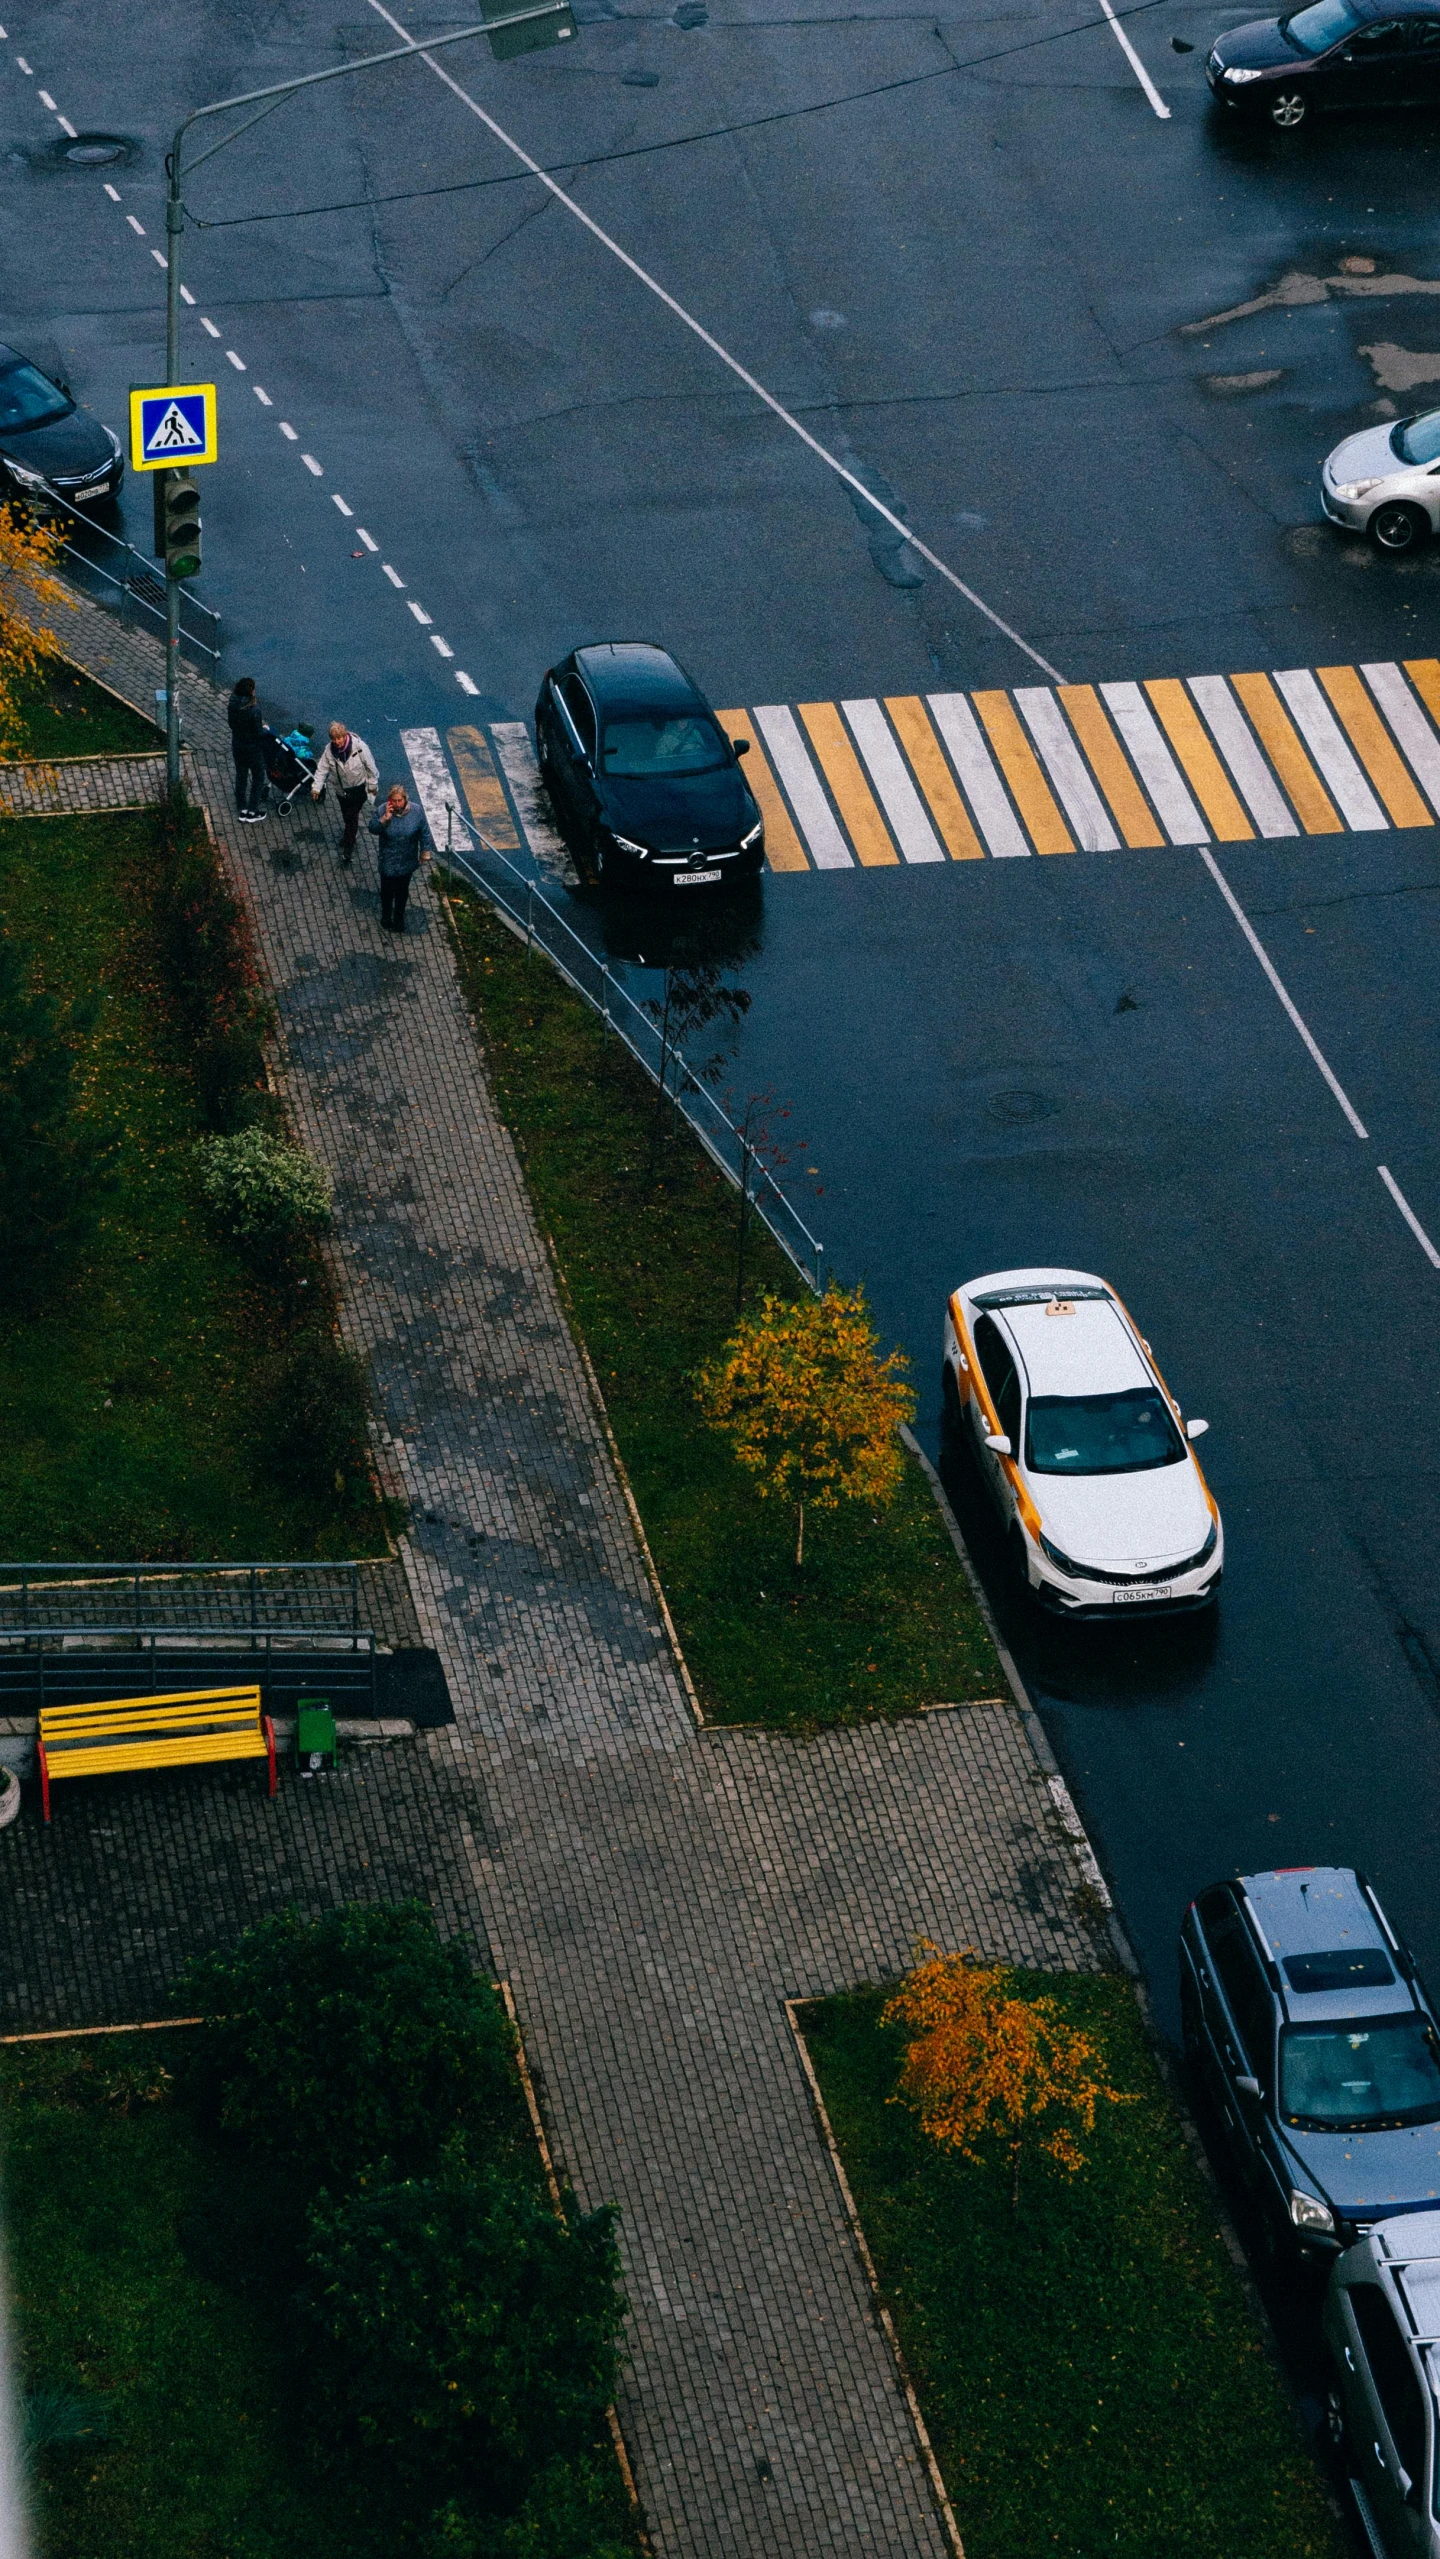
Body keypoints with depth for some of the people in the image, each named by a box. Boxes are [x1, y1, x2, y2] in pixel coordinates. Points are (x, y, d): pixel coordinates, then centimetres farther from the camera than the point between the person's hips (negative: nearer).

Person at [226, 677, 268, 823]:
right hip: (253, 749, -6)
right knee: (258, 778, 13)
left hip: (237, 746, 6)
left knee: (241, 776, 20)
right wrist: (264, 729, 0)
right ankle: (252, 812, 17)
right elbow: (259, 733, -23)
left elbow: (232, 724, 5)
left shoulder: (232, 705, -9)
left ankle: (242, 810, 31)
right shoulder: (253, 709, -28)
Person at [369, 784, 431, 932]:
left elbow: (423, 833, -4)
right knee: (387, 891, 15)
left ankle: (399, 918, 41)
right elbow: (372, 829, -16)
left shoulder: (415, 812, -16)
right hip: (388, 862, -1)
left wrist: (425, 852, 3)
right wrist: (385, 818, -32)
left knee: (402, 891, 19)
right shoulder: (383, 810, -18)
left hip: (407, 862, 1)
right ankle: (386, 918, 39)